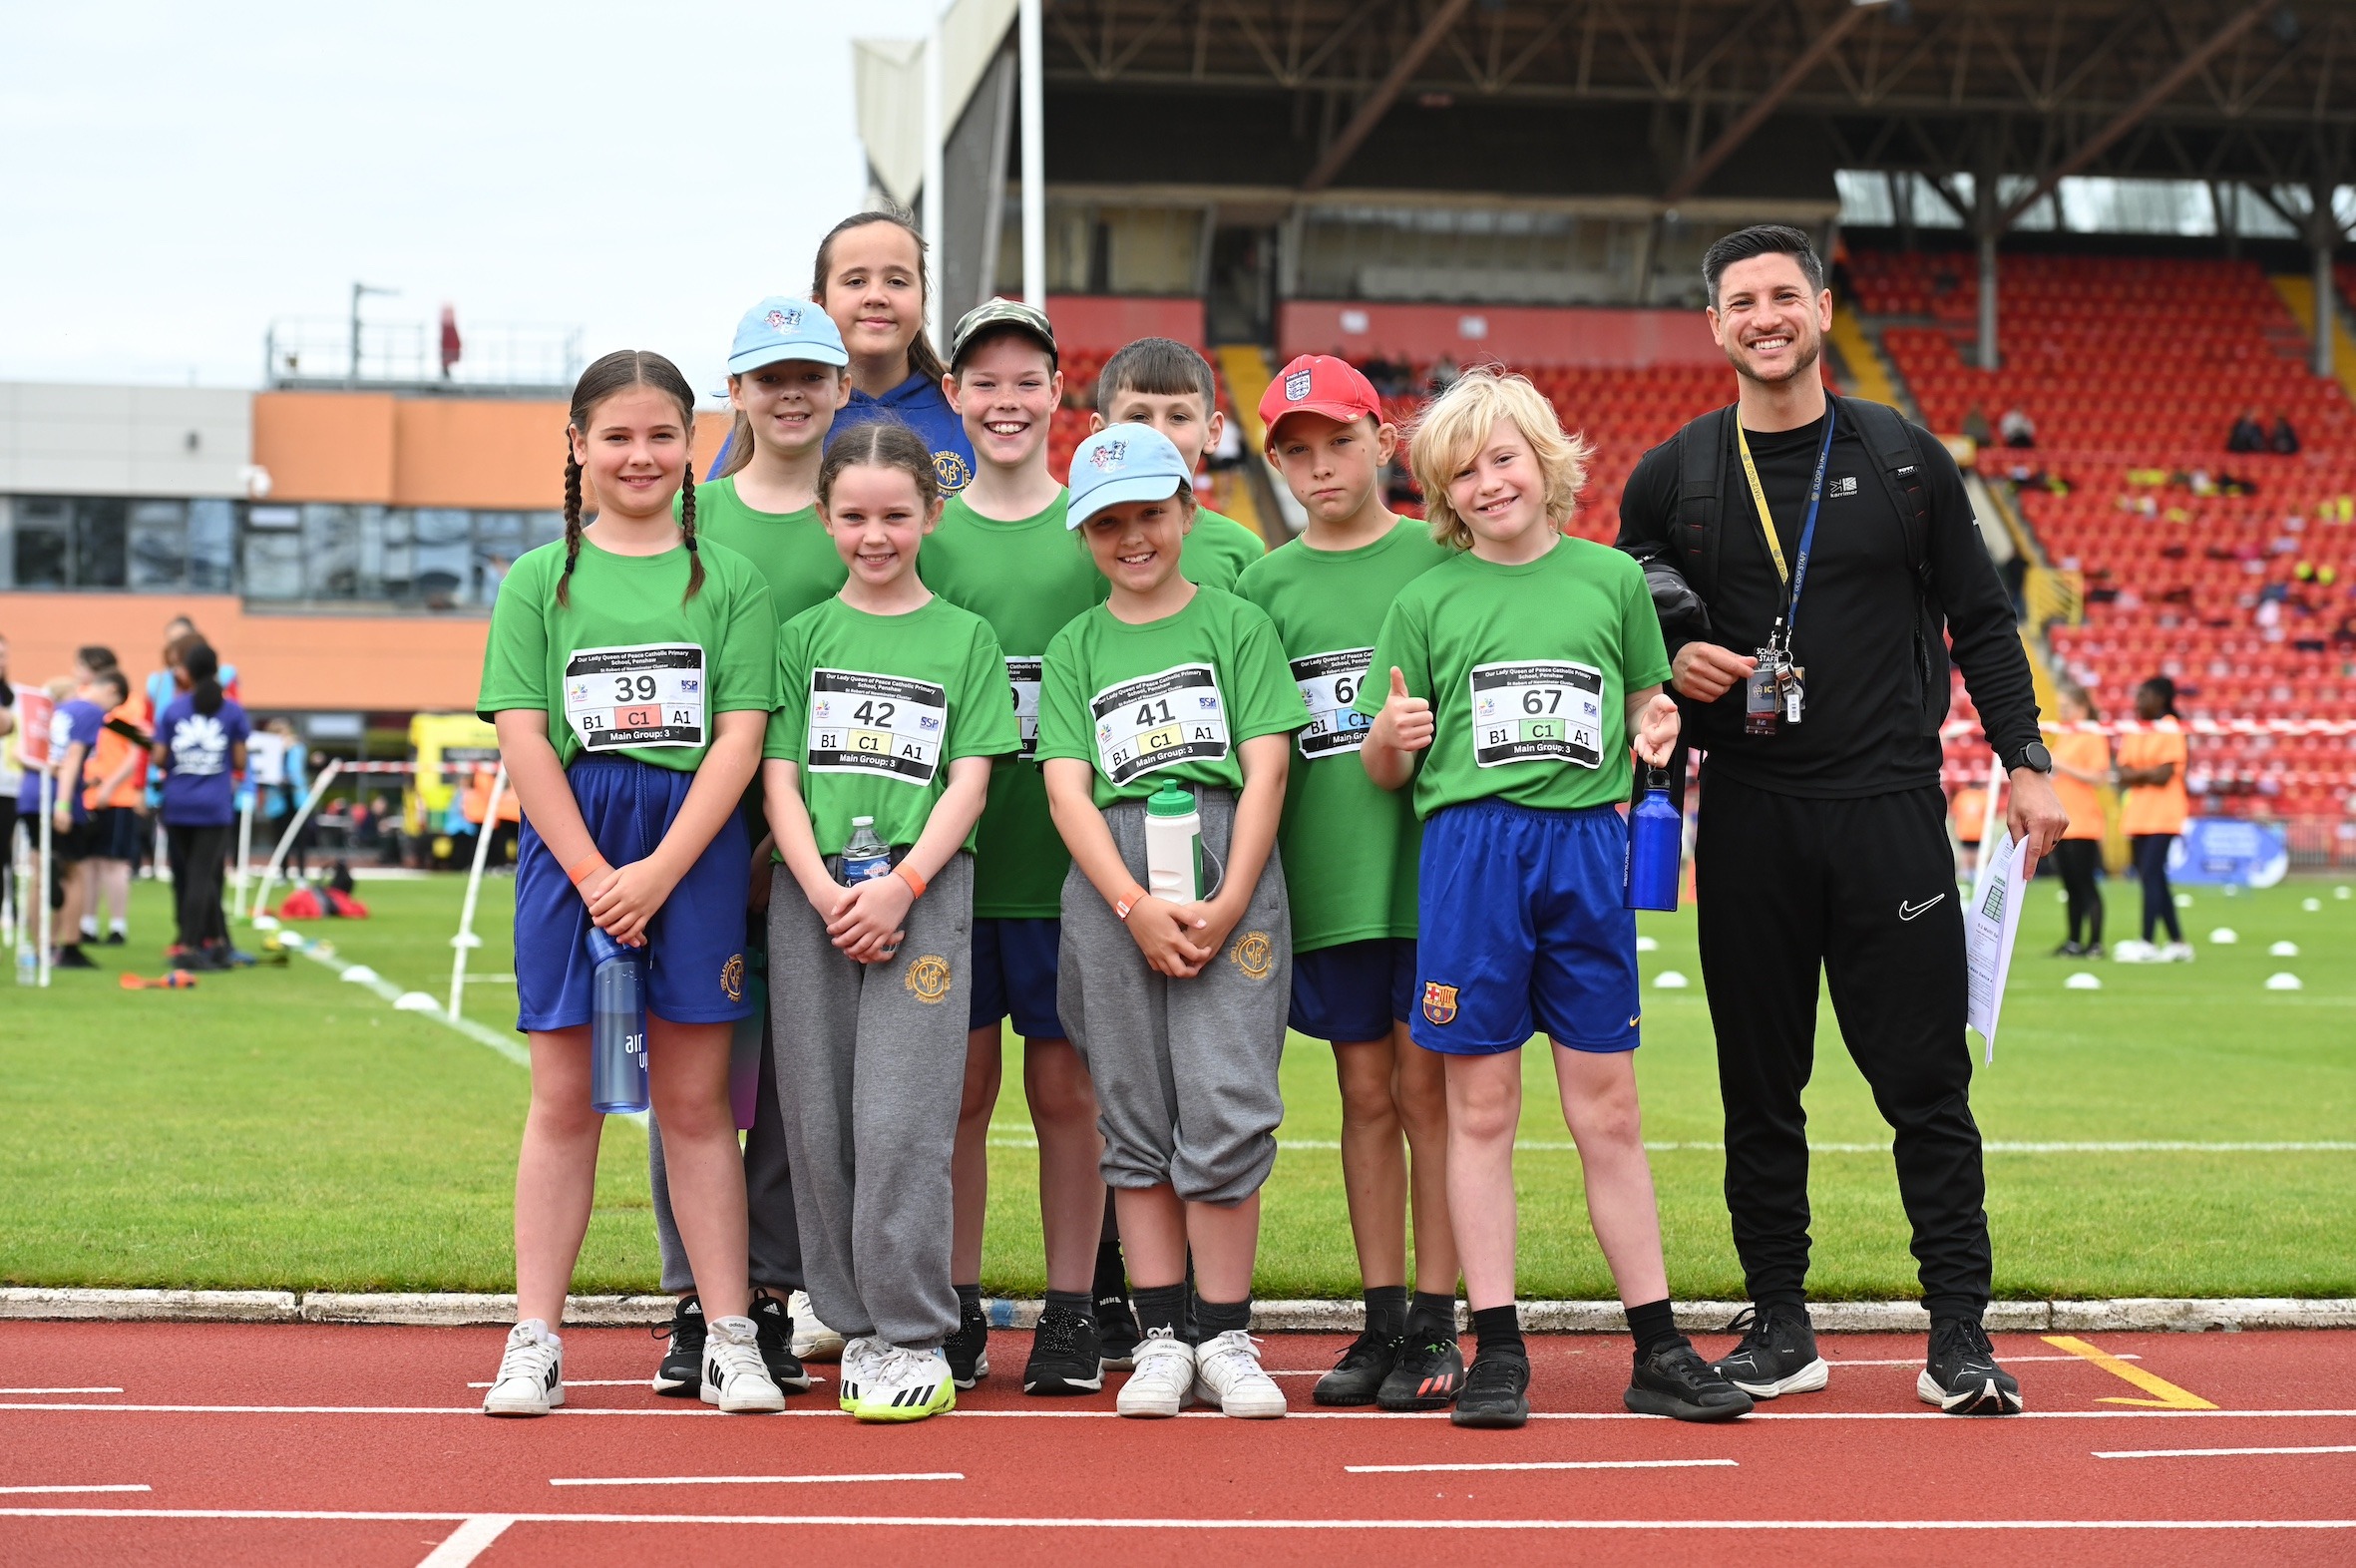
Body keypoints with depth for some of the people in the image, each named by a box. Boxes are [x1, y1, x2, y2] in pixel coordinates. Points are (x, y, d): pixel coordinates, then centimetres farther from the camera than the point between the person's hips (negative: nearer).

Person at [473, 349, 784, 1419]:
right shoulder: (540, 579, 7)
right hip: (569, 849, 0)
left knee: (696, 1099, 2)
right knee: (564, 1097, 2)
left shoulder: (728, 579, 6)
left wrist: (659, 870, -10)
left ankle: (730, 1341, 7)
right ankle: (535, 1342, 5)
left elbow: (740, 738, -1)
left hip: (695, 849, 0)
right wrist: (593, 872, -9)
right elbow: (523, 739, 1)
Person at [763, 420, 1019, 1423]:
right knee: (817, 1121, 3)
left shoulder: (964, 637, 8)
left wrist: (900, 884, -12)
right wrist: (823, 891, -9)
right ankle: (854, 1319, 15)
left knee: (899, 1121, -10)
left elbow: (970, 782, 2)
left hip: (923, 893, -2)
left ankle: (913, 1338, -4)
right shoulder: (803, 635, 12)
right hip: (810, 894, 2)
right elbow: (779, 777, 6)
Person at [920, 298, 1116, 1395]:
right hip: (950, 854, 1)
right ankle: (956, 1310, 13)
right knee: (961, 1084, 5)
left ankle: (1072, 1314, 10)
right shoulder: (923, 534, 6)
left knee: (1065, 1087, 3)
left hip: (1066, 858, -1)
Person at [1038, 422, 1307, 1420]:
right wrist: (1136, 906, -9)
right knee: (1136, 1115, 3)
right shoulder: (1076, 647, 15)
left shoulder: (1237, 624, 10)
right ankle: (1161, 1339, 9)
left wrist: (1227, 904, -9)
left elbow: (1265, 769, 2)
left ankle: (1225, 1340, -2)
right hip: (1110, 884, 2)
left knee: (1225, 1107, -10)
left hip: (1226, 864, -2)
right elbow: (1066, 787, 5)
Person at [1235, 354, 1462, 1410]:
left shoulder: (1439, 556, 2)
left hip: (1431, 859, -2)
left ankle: (1436, 1327, 5)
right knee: (1365, 1092, 8)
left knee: (1426, 1085, 0)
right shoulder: (1266, 583, 8)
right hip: (1326, 874, 2)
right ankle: (1384, 1321, 15)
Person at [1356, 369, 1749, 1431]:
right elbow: (1387, 769, 7)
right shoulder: (1426, 602, 6)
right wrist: (1390, 733, -15)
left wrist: (1655, 730, -3)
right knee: (1481, 1106, 1)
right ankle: (1496, 1353, 6)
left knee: (1607, 1107, 5)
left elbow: (1645, 703, 19)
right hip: (1470, 848, -1)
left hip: (1586, 846, 1)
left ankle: (1659, 1353, 10)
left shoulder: (1610, 578, 10)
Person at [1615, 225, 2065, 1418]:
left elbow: (1979, 622, 10)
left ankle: (1958, 1336, 2)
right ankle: (1779, 1327, 14)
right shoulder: (1671, 479, 7)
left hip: (1890, 808, -1)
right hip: (1749, 817, 1)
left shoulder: (1905, 461, 7)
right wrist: (1673, 666, -7)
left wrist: (2024, 762, 2)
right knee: (1759, 1085, 5)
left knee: (1926, 1081, -3)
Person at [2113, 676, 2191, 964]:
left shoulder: (2171, 731, -7)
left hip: (2162, 817, -7)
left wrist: (2135, 774, -5)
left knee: (2151, 875, -14)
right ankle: (2178, 943, 14)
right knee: (2154, 879, 8)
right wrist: (2148, 774, -11)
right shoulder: (2134, 732, 14)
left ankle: (2147, 943, -18)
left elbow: (2164, 775, -16)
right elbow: (2123, 775, 6)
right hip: (2137, 817, 8)